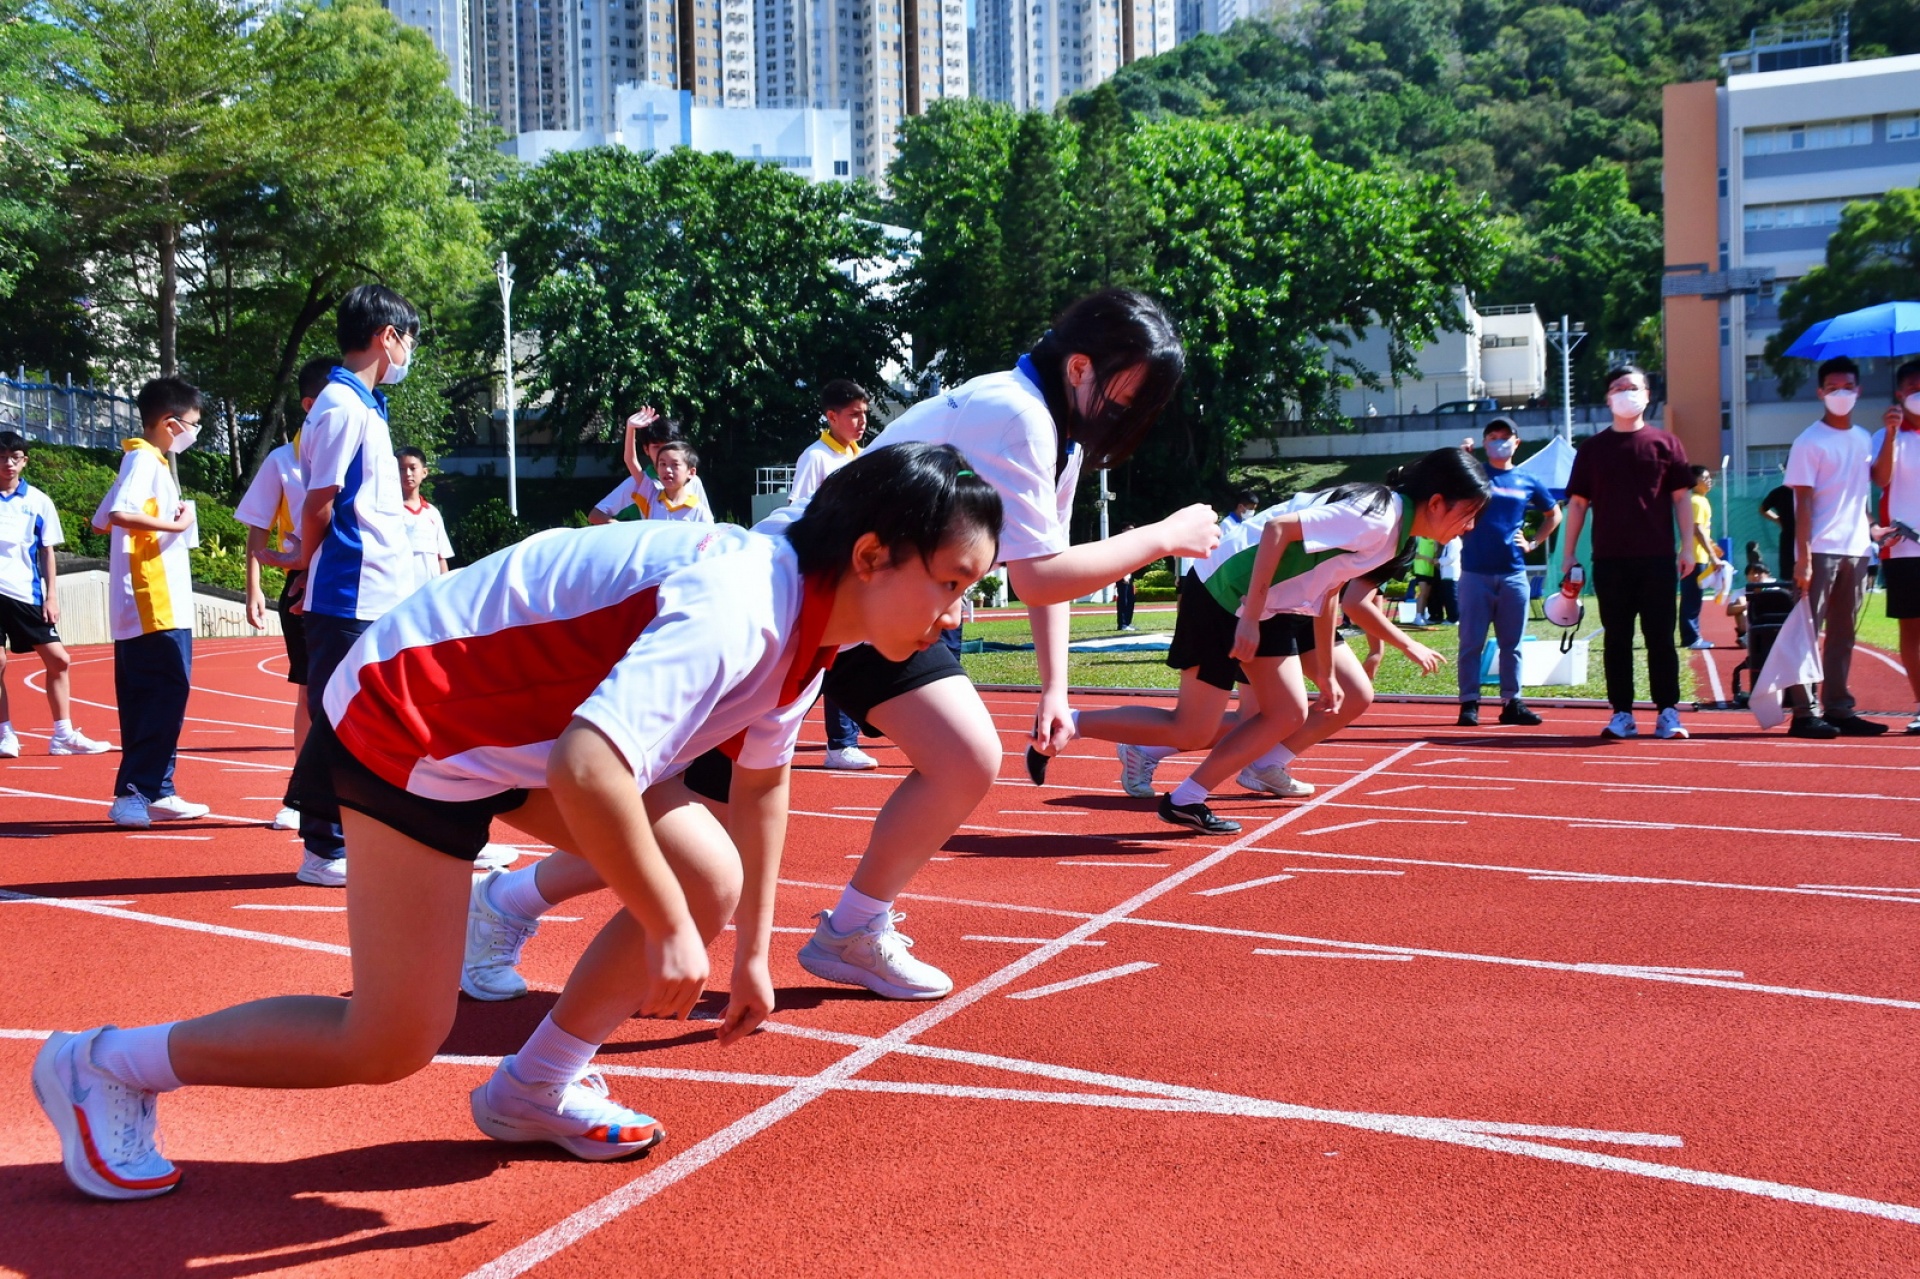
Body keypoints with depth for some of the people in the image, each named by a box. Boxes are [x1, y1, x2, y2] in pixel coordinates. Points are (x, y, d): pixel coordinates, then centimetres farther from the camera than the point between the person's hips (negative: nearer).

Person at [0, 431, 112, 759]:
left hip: (28, 594, 2)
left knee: (58, 659, -1)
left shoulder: (39, 502, 6)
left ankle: (63, 735, 7)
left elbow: (47, 553, 9)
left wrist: (51, 596, 2)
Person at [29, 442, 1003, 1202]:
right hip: (412, 722, -9)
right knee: (392, 1045, -4)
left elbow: (761, 779, 15)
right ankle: (103, 1069, 14)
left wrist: (750, 950, 19)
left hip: (522, 713, 9)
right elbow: (585, 768, -43)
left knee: (712, 881, -2)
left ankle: (534, 1092, 17)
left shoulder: (809, 624, -1)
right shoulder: (738, 611, -32)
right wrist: (667, 932, -29)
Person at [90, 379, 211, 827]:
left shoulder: (147, 461, 18)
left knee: (148, 700, 11)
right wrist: (175, 524, -19)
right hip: (156, 608, -10)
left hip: (142, 609, 10)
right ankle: (133, 793, -12)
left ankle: (156, 793, 16)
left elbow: (101, 522, 23)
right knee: (166, 695, -11)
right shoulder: (145, 460, -10)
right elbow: (119, 513, -27)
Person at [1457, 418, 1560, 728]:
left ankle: (1511, 702, 13)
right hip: (1475, 572, -3)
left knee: (1512, 643, 7)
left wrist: (1534, 543, 12)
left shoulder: (1528, 481, 11)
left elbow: (1554, 514, 24)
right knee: (1472, 642, -1)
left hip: (1513, 573, 3)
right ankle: (1469, 703, 3)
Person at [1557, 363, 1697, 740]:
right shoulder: (1592, 448, 9)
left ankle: (1668, 712, 5)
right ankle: (1622, 714, 8)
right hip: (1609, 560, 1)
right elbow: (1577, 502, 10)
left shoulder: (1664, 444, 6)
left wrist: (1687, 546, -2)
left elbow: (1681, 497, 6)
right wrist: (1568, 553, 5)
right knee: (1617, 638, 4)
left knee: (1660, 636, 1)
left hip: (1657, 558, -1)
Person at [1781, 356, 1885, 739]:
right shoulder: (1809, 442, -3)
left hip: (1856, 550, 6)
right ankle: (1804, 712, -5)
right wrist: (1803, 557, -15)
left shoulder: (1864, 440, 15)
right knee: (1808, 630, -5)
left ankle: (1839, 709, 13)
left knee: (1843, 634, 9)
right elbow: (1803, 502, -10)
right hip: (1820, 549, -6)